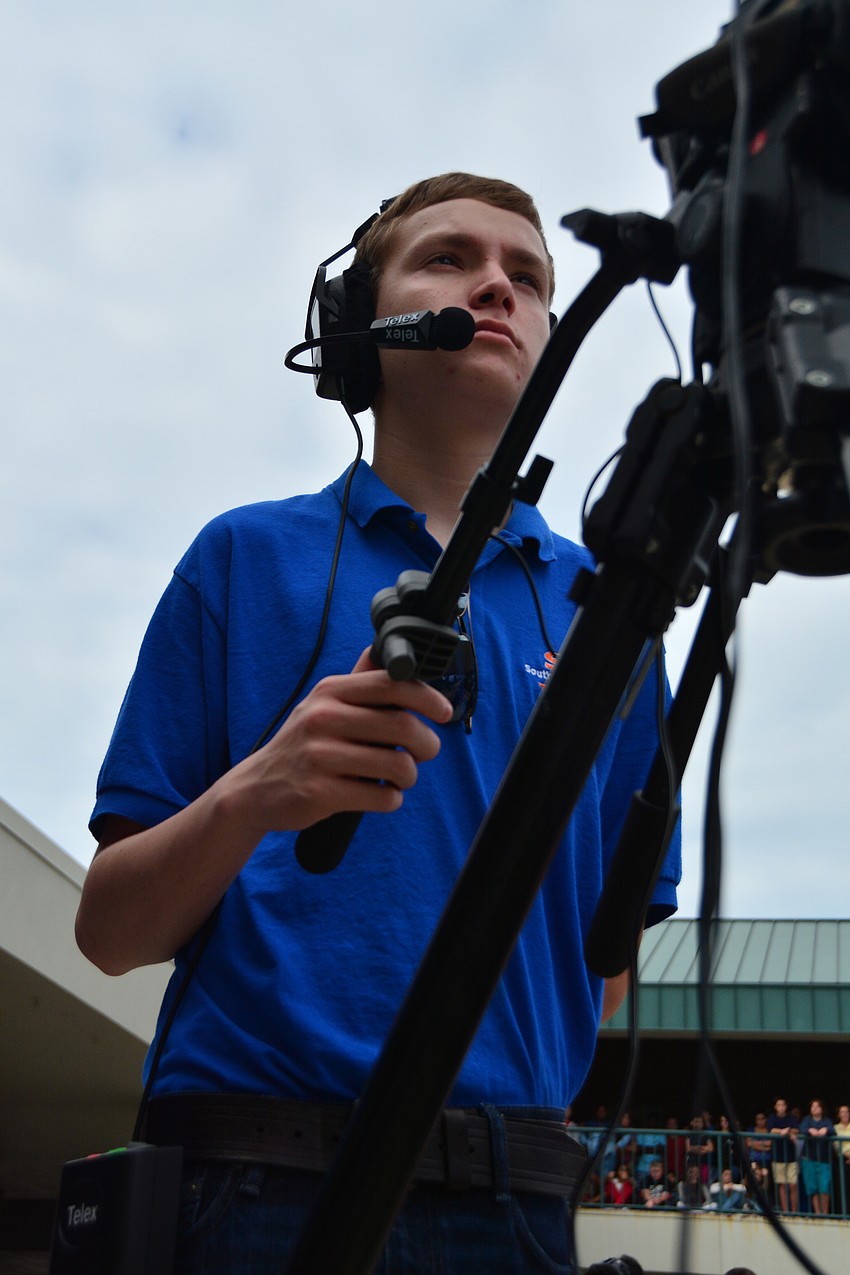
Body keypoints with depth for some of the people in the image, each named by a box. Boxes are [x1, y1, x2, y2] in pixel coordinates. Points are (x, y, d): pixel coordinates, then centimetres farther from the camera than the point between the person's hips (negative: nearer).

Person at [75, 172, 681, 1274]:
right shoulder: (249, 556, 3)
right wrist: (252, 798, -18)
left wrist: (535, 1154, 1)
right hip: (265, 1185, -2)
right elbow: (110, 931, 0)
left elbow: (608, 950, 14)